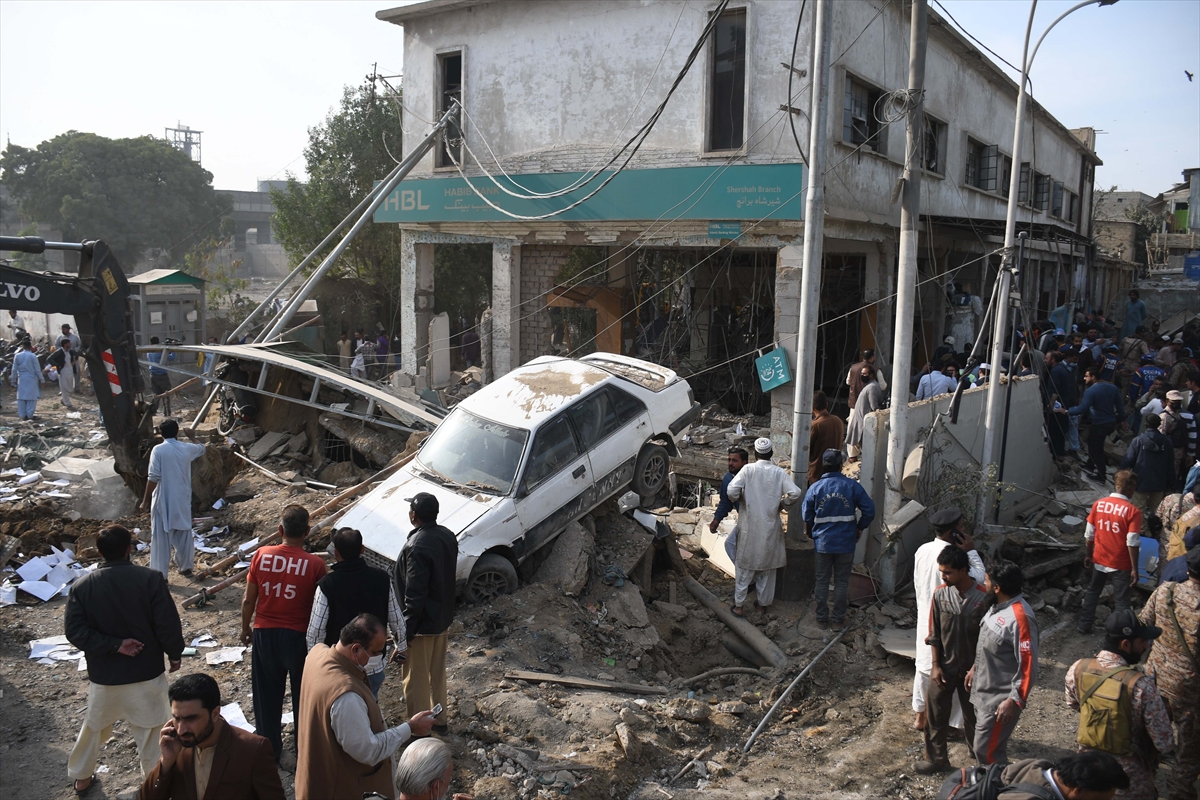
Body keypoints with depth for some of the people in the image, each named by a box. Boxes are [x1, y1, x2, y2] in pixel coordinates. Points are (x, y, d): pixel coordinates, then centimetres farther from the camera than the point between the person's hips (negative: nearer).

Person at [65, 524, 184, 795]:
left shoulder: (82, 586, -7)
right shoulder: (151, 579, -15)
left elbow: (75, 631, -12)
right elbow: (168, 625, -14)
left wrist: (114, 645, -11)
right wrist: (175, 654, 1)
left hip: (103, 676, 3)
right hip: (146, 673, -3)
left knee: (94, 727, 26)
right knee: (151, 732, 9)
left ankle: (81, 777, 43)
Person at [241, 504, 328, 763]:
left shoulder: (261, 555, -9)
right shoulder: (315, 564, -16)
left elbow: (248, 600, -2)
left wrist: (245, 629, 16)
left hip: (264, 634, 2)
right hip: (298, 636, -2)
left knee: (267, 696, 19)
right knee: (303, 696, 16)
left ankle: (269, 750, 34)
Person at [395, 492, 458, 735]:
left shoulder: (418, 547, -28)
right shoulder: (447, 536, -2)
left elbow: (415, 594, -26)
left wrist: (407, 629, -18)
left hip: (422, 623, -9)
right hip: (442, 617, 9)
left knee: (416, 679, 8)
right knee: (437, 672, 23)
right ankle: (439, 719, 38)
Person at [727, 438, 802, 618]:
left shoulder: (748, 469, -9)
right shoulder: (779, 472, -4)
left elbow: (731, 491, -20)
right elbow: (794, 493, -15)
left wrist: (738, 500, 1)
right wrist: (782, 505, 3)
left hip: (750, 527, -1)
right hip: (770, 526, 2)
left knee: (744, 565, 8)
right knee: (767, 565, 16)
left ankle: (738, 604, 10)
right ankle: (763, 602, 26)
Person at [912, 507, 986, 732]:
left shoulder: (922, 550, -2)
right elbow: (979, 581, -22)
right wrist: (971, 551, -18)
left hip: (925, 619, 8)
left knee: (925, 666, 19)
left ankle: (920, 717, 32)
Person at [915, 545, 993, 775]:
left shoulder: (984, 598, -18)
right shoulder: (940, 594, -10)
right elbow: (934, 634, -1)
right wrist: (935, 665, -3)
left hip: (971, 668, -2)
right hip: (944, 666, 2)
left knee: (973, 715, 16)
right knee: (935, 713, 9)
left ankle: (978, 756, 40)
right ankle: (936, 758, 26)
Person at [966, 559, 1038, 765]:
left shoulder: (1020, 617, -27)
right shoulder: (998, 606, 3)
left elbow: (1028, 666, -25)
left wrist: (1014, 701, -23)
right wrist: (975, 668, 22)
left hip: (1000, 698, -9)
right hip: (984, 690, 9)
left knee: (986, 749, 0)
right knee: (990, 744, 22)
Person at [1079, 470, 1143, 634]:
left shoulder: (1098, 504, -5)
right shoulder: (1133, 511, -17)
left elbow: (1089, 534, 2)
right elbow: (1132, 543, -18)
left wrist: (1089, 555, 15)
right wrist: (1134, 569, -11)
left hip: (1099, 560, 4)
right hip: (1121, 564, -4)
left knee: (1092, 592, 21)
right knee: (1121, 600, 9)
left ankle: (1084, 625, 30)